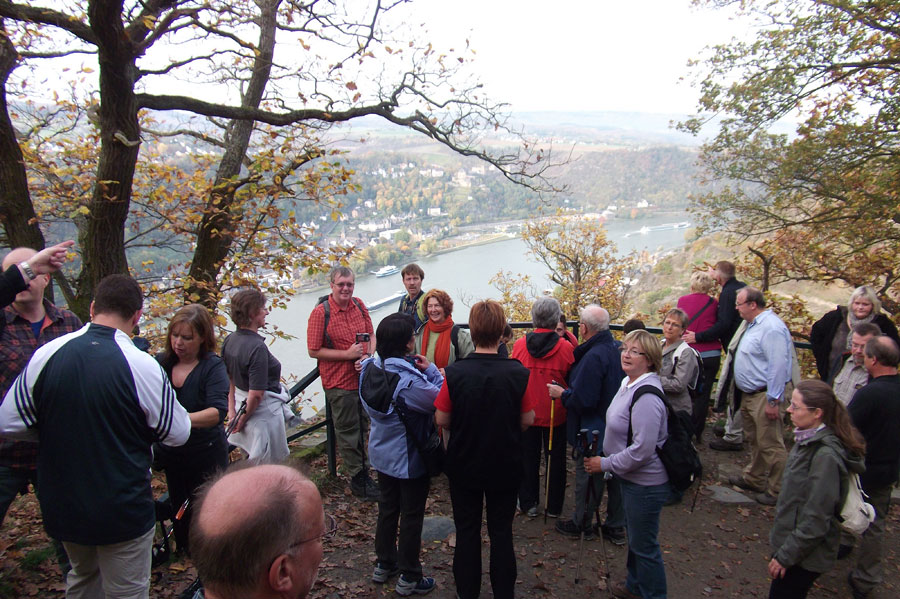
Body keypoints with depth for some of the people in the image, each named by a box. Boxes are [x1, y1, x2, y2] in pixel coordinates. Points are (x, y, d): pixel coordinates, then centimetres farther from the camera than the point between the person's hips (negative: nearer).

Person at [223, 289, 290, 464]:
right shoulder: (257, 347, -25)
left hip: (241, 402, 8)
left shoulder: (229, 340, 0)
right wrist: (243, 419, -10)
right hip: (264, 410, -8)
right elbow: (256, 394, -25)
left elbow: (229, 379, 8)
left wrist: (232, 410, 13)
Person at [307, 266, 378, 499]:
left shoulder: (359, 305, 2)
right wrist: (347, 354, -20)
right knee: (348, 432, 7)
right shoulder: (320, 312, -14)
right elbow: (314, 351, -13)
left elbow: (371, 335, 11)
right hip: (339, 382, -6)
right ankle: (358, 481, 20)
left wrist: (367, 356, -9)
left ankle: (362, 470, 37)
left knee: (362, 427, 20)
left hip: (363, 377, 6)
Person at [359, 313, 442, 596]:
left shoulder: (370, 369, -8)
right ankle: (409, 577, 24)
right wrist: (432, 370, -16)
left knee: (387, 508, 23)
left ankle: (384, 564, 40)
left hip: (382, 455, 7)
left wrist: (422, 371, -10)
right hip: (410, 459, -7)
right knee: (411, 516, 10)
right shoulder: (410, 380, -32)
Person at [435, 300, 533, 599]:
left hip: (464, 465, 0)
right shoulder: (517, 372, -17)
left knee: (467, 531, 17)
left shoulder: (455, 372, -20)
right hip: (505, 467, 1)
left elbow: (441, 420, -11)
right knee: (502, 532, 18)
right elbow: (527, 420, -8)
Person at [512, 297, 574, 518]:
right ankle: (554, 506, 25)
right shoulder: (565, 347, -16)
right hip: (556, 414, -1)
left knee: (528, 458, 16)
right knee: (555, 459, 14)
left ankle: (528, 504, 25)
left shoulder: (520, 344, -11)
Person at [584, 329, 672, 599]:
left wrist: (605, 464, -19)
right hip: (631, 477, 10)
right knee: (634, 535, 27)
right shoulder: (629, 383, 4)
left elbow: (642, 450, -29)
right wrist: (607, 460, 12)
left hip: (646, 483, -10)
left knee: (644, 544, 6)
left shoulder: (647, 396, -27)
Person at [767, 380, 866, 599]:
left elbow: (816, 519, -24)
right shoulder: (808, 440, 2)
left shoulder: (825, 456, -27)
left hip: (805, 555, -8)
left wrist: (785, 556, -17)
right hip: (789, 540, 8)